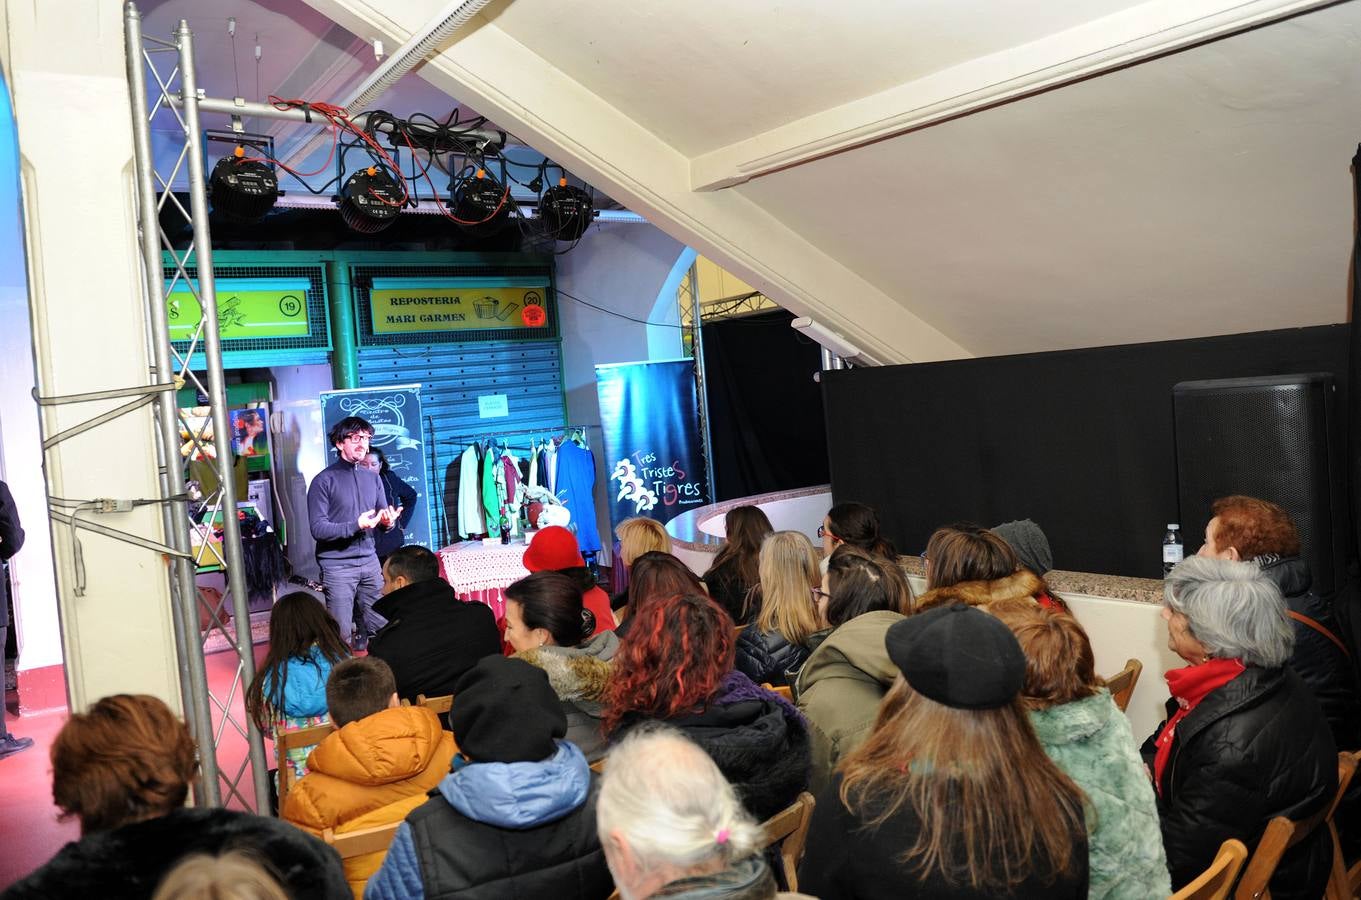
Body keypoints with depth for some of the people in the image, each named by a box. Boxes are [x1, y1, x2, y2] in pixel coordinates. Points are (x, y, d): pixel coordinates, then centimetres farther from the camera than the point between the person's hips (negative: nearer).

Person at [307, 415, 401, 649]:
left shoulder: (372, 478, 12)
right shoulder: (324, 481, -5)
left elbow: (383, 520, 14)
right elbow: (318, 529, -12)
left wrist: (387, 522, -10)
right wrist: (356, 526, -22)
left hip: (369, 561, 5)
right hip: (337, 566, -5)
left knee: (381, 628, 5)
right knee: (341, 636, -3)